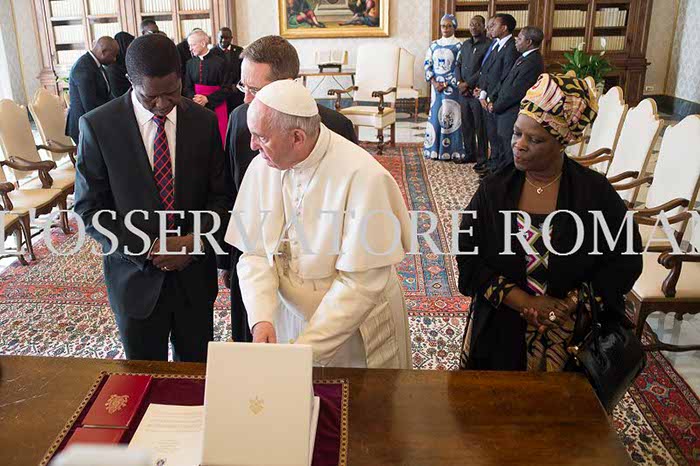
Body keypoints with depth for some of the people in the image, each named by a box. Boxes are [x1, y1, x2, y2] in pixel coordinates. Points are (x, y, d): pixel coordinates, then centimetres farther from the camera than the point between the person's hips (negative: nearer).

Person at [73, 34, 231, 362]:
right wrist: (149, 249, -15)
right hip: (136, 277, -1)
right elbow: (90, 209, -6)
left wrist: (196, 240, -14)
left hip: (195, 276, 2)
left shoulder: (203, 121, -3)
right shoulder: (98, 126, -9)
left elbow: (219, 194, 3)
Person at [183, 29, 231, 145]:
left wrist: (207, 99, -15)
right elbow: (187, 87, 10)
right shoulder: (190, 63, 7)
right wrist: (194, 98, -11)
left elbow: (227, 89, -7)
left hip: (216, 107, -4)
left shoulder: (220, 62, -8)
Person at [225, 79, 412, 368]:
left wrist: (304, 348, -23)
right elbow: (254, 253, -6)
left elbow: (361, 283, -25)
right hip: (289, 321, 4)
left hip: (357, 333, -4)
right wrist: (261, 319, -21)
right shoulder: (262, 167, -9)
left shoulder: (364, 178, -26)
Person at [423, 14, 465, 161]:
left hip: (451, 86, -4)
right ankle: (435, 149, 10)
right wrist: (434, 82, -6)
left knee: (449, 116, -5)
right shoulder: (434, 45, 10)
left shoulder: (458, 46, -3)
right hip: (436, 85, 4)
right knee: (435, 115, 4)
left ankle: (450, 151, 0)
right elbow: (427, 65, 8)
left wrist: (446, 84, -13)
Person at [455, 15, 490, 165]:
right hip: (463, 91, 7)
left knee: (480, 127, -1)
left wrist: (467, 83, -14)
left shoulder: (488, 45, -8)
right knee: (466, 125, 13)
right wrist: (460, 82, -3)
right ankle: (470, 154, 24)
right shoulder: (465, 44, 15)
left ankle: (482, 158, 7)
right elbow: (458, 65, 14)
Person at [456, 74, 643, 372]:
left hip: (572, 337, 0)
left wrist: (570, 305, -14)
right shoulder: (494, 189, -7)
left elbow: (626, 261, -4)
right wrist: (524, 301, -18)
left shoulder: (596, 192, -9)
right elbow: (468, 258, -9)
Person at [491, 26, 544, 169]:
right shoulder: (525, 58, 12)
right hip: (508, 115, 10)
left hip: (514, 118, -10)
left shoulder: (532, 63, -20)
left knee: (510, 157, 0)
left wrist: (496, 106, -10)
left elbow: (515, 92, -21)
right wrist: (495, 102, 7)